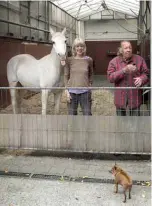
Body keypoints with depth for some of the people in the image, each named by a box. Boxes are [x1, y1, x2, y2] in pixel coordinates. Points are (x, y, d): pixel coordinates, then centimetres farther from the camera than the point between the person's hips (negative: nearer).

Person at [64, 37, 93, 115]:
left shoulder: (89, 60, 2)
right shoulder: (69, 60, 1)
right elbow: (66, 76, 3)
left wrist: (89, 85, 2)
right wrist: (66, 90, -4)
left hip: (85, 91, 0)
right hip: (72, 91, 0)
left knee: (87, 114, 4)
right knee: (72, 114, 11)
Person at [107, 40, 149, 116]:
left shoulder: (139, 59, 2)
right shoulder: (114, 62, -1)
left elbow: (146, 73, 2)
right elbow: (110, 77, -11)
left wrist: (141, 79, -22)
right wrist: (124, 70, -23)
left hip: (135, 97, 0)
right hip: (120, 98, 0)